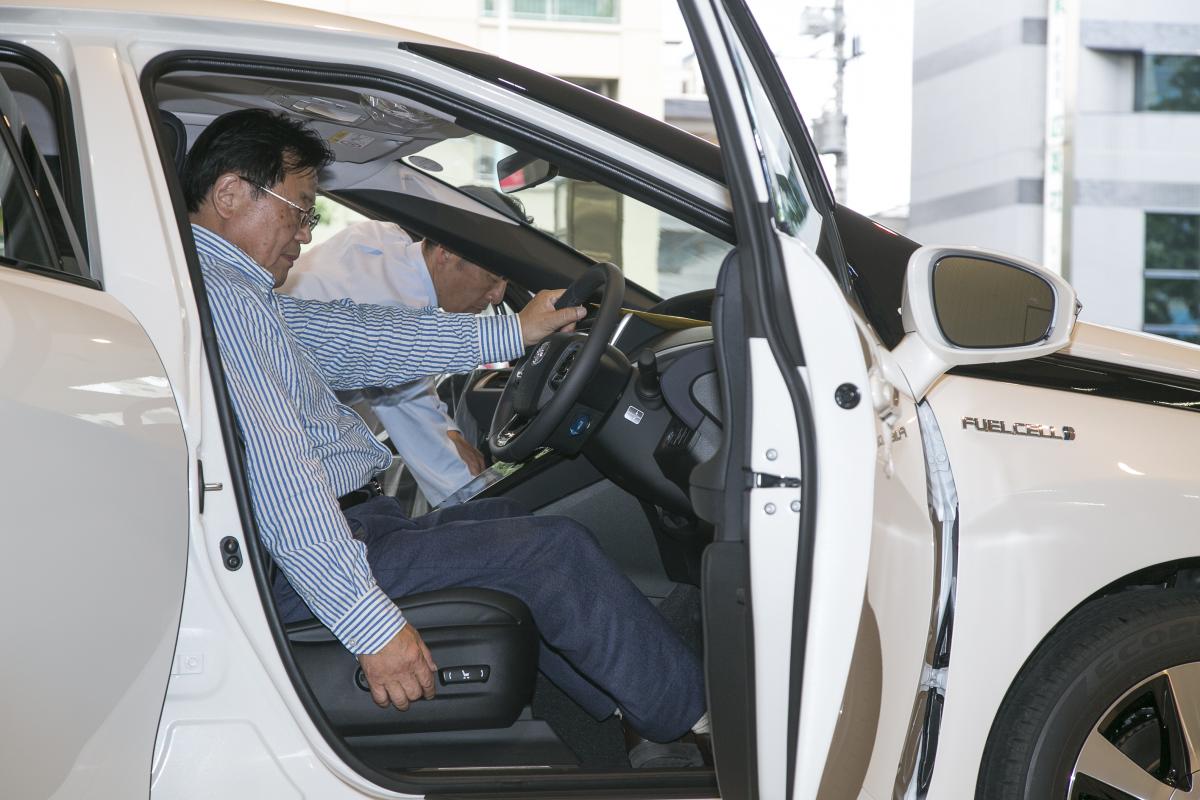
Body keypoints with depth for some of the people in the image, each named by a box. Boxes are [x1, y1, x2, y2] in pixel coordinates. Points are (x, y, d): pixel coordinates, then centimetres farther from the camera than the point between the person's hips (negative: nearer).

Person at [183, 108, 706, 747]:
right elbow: (279, 476, -27)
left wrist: (512, 333, 20)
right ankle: (693, 713, 10)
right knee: (553, 550, -7)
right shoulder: (217, 297, -20)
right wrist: (370, 622, -28)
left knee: (505, 518, 25)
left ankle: (627, 710, 27)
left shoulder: (234, 292, 15)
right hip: (311, 570, -12)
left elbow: (352, 336, 18)